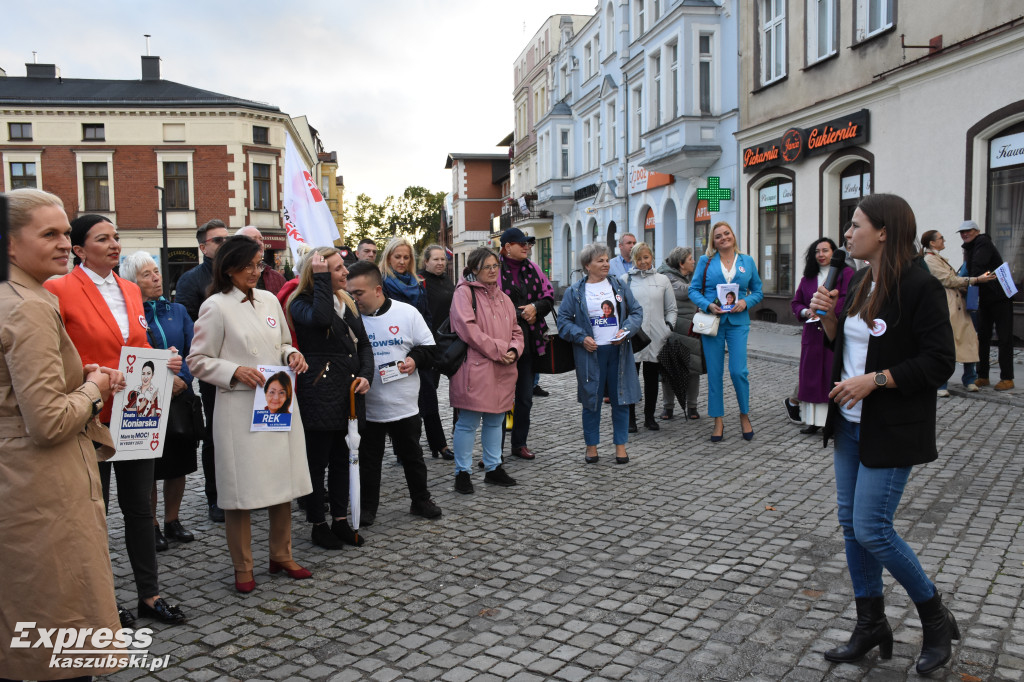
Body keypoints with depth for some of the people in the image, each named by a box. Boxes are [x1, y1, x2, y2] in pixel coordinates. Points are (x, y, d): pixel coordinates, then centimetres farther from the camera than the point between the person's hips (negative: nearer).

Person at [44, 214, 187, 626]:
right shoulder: (59, 291, -10)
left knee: (139, 506, 13)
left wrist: (164, 363, -2)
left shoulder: (131, 291, 11)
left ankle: (149, 595, 25)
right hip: (92, 418, -6)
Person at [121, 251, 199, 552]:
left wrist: (181, 378, -14)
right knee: (149, 467, 5)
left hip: (181, 397, 4)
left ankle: (172, 521, 24)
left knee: (179, 463, 10)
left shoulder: (177, 310, 8)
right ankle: (151, 526, 18)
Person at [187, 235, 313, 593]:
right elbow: (198, 361, -5)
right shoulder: (216, 307, -6)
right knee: (242, 488, 1)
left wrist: (292, 355, 0)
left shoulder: (269, 300, 11)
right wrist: (235, 371, -19)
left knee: (285, 481, 11)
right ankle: (243, 567, 18)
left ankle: (281, 555, 28)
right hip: (240, 408, -5)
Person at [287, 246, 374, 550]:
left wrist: (365, 375, -1)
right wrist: (322, 278, -24)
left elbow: (363, 344, 15)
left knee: (342, 459, 14)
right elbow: (320, 318, -33)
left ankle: (341, 520, 25)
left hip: (349, 394, 7)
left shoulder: (346, 303, 14)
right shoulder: (302, 303, -9)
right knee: (317, 461, 4)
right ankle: (318, 524, 16)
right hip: (318, 396, -7)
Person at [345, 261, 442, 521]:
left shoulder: (407, 313, -4)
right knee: (368, 459, 11)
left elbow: (429, 347, 4)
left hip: (405, 405, 0)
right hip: (367, 407, 0)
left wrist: (415, 359, -14)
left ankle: (421, 500, 31)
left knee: (412, 456, 14)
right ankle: (367, 507, 26)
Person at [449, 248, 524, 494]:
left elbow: (516, 331, 19)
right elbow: (467, 328, -17)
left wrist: (513, 350, -3)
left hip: (502, 371, 7)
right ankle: (462, 472, 10)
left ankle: (494, 468, 27)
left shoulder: (503, 297, 17)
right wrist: (497, 349, -15)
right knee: (468, 422, -2)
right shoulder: (464, 292, -6)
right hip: (475, 369, -7)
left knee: (495, 420, 16)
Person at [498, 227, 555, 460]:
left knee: (525, 397, 13)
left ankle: (519, 444, 25)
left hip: (529, 341, 6)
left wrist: (535, 307, -6)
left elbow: (549, 296, 14)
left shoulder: (532, 268, 11)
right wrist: (521, 314, -12)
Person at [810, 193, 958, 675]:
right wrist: (827, 316, -2)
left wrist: (875, 379, -22)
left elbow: (939, 363, -16)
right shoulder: (857, 283, 9)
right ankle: (870, 625, 26)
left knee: (871, 528, -7)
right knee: (851, 523, 11)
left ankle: (936, 619, 17)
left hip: (891, 431, -8)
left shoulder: (920, 287, -14)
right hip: (850, 423, 8)